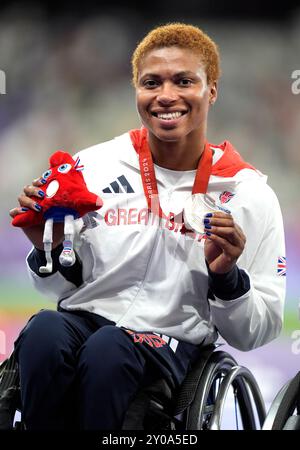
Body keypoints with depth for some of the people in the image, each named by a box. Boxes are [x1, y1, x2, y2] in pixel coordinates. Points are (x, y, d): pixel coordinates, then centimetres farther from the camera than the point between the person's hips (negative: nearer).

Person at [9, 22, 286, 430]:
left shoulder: (251, 195, 2)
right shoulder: (93, 167, 5)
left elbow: (257, 334, 5)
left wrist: (226, 277, -13)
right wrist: (50, 251, -6)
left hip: (173, 340, -2)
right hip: (84, 317, 2)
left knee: (108, 350, -36)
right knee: (45, 331, -34)